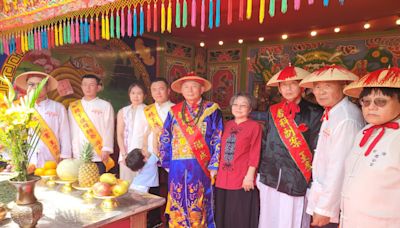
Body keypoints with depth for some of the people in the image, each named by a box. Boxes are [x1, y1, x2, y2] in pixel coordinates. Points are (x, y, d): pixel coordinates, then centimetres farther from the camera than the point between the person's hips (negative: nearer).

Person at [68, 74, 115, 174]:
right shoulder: (73, 107, 10)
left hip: (99, 156, -3)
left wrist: (106, 150, -9)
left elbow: (109, 130, -3)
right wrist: (71, 152, 5)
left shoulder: (106, 106, 1)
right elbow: (72, 130, 8)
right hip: (79, 156, 3)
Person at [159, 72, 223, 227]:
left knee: (199, 208, 6)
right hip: (178, 167, 3)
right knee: (178, 207, 10)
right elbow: (165, 139, 11)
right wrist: (167, 163, 6)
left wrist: (214, 166, -8)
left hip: (201, 166, -2)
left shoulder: (212, 110, 0)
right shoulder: (174, 111, 9)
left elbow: (218, 140, -3)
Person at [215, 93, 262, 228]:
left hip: (243, 179, -5)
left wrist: (250, 175, -13)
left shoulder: (254, 126, -6)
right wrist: (217, 171, 11)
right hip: (223, 179, 6)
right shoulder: (227, 125, 11)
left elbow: (254, 153, -9)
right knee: (224, 216, 17)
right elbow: (221, 150, 14)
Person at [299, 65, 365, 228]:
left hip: (334, 206, -8)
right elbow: (326, 160, 5)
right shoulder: (331, 113, 4)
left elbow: (339, 168, -24)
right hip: (323, 194, 8)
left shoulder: (346, 119, -23)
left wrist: (325, 209, -18)